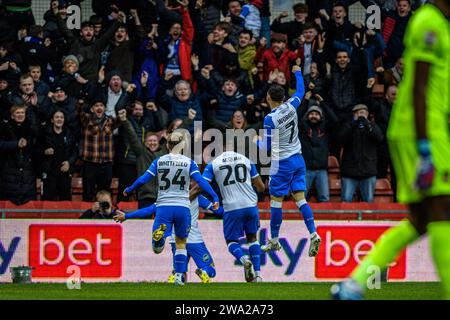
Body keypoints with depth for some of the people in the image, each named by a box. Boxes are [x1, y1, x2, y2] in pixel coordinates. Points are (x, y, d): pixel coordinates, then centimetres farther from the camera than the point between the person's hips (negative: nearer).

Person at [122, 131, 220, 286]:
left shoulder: (158, 161, 5)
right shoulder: (189, 162, 2)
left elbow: (143, 180, 3)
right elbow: (201, 181, -8)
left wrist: (128, 190, 18)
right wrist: (215, 197, -9)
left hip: (163, 207, 0)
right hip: (183, 208, 0)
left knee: (157, 249, -6)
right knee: (181, 244, 18)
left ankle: (160, 234, -39)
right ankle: (179, 276, 12)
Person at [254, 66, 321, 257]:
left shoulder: (270, 119, -17)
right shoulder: (290, 107, -1)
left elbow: (267, 147, -12)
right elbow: (300, 91, 22)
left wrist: (256, 141, 10)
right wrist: (298, 73, 37)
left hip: (282, 163, -6)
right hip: (298, 159, 6)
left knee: (276, 201, 4)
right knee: (300, 198, 4)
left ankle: (274, 241, 11)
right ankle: (313, 234, -12)